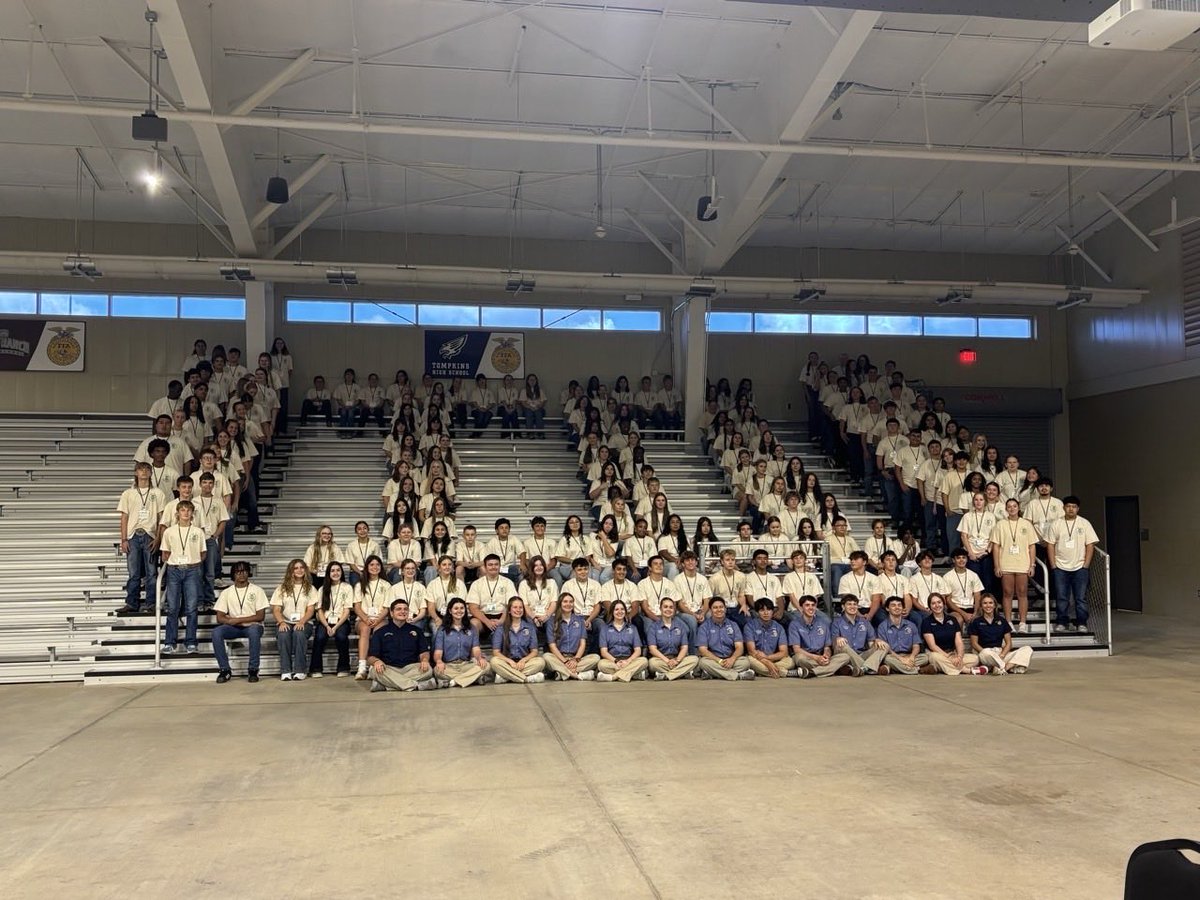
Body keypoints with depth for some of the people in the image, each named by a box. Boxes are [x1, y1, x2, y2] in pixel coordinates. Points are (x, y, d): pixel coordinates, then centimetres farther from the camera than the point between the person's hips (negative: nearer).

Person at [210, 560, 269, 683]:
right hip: (234, 628, 3)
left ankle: (253, 669, -25)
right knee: (216, 632, -28)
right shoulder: (226, 592, 9)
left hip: (252, 626, -2)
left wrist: (238, 620, -13)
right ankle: (225, 669, -17)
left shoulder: (257, 590, 3)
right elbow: (220, 618, 3)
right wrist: (231, 621, -17)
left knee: (254, 630, -38)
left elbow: (260, 616, -5)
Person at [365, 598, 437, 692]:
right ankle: (416, 685, -35)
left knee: (428, 669, -30)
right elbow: (370, 657, 7)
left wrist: (424, 660, -13)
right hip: (388, 669, -1)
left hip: (411, 668, 1)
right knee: (375, 670, -34)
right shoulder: (380, 632, 15)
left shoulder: (417, 630, 20)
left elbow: (424, 652, 12)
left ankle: (386, 685, -34)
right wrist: (376, 661, -18)